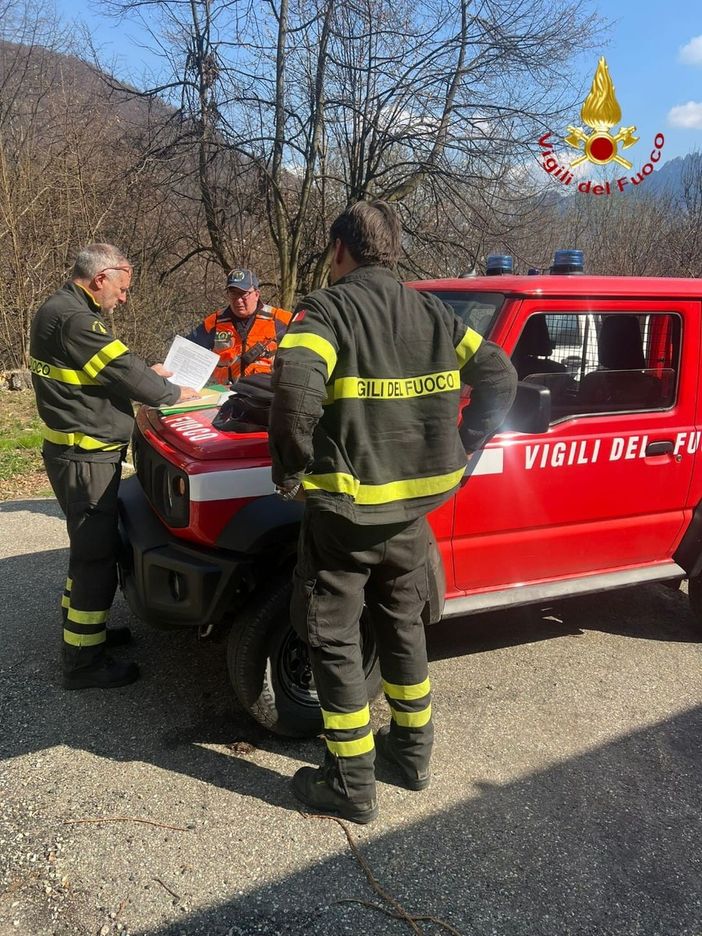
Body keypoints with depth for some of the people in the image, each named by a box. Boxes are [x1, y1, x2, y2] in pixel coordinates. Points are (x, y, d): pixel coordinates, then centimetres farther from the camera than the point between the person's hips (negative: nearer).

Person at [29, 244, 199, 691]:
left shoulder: (66, 310, 13)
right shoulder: (73, 318, -21)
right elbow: (122, 372, -19)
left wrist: (147, 374, 12)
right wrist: (174, 393, -4)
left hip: (81, 452, 11)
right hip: (85, 457, -11)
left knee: (90, 545, 22)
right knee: (97, 554, -4)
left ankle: (81, 626, 38)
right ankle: (84, 662, 6)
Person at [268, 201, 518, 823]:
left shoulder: (329, 308, -12)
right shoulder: (433, 313, 7)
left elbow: (297, 386, -30)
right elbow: (499, 375, 8)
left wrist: (291, 472, -17)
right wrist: (459, 448, 11)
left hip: (343, 509, -6)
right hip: (413, 506, 6)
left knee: (334, 642, 9)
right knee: (403, 625, 23)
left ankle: (351, 784, 19)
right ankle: (413, 751, 38)